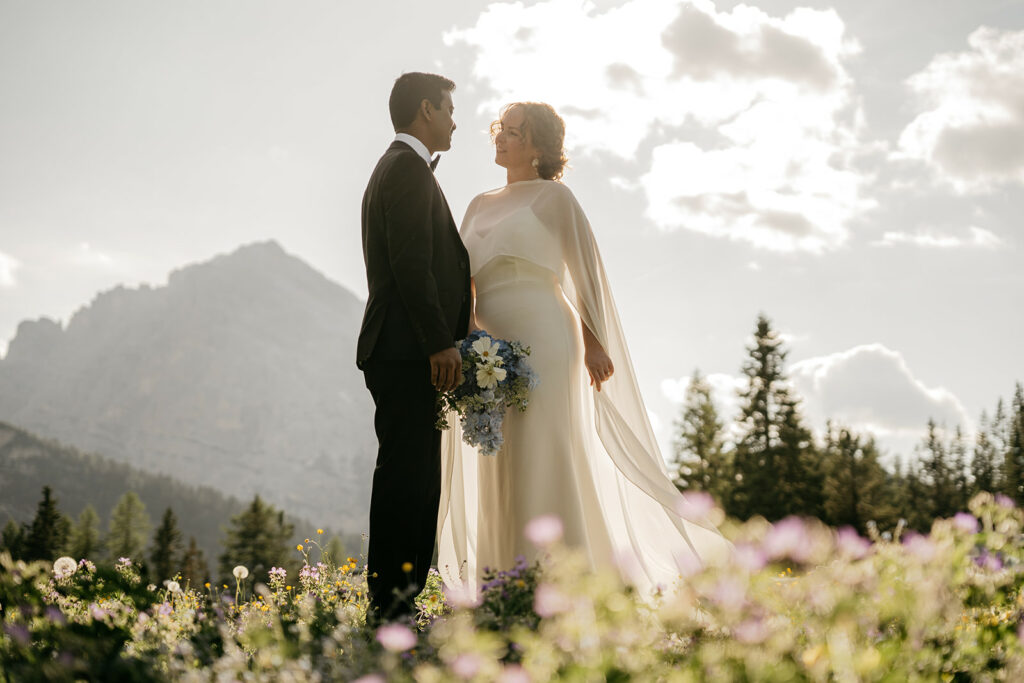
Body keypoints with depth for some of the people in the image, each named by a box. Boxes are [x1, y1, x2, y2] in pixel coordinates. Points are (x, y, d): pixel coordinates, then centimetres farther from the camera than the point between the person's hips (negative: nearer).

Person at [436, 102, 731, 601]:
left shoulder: (553, 196, 2)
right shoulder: (480, 206, 19)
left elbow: (585, 270, 1)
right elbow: (462, 280, 18)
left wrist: (593, 342, -3)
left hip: (542, 339, -6)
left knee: (543, 463, -9)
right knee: (499, 472, 5)